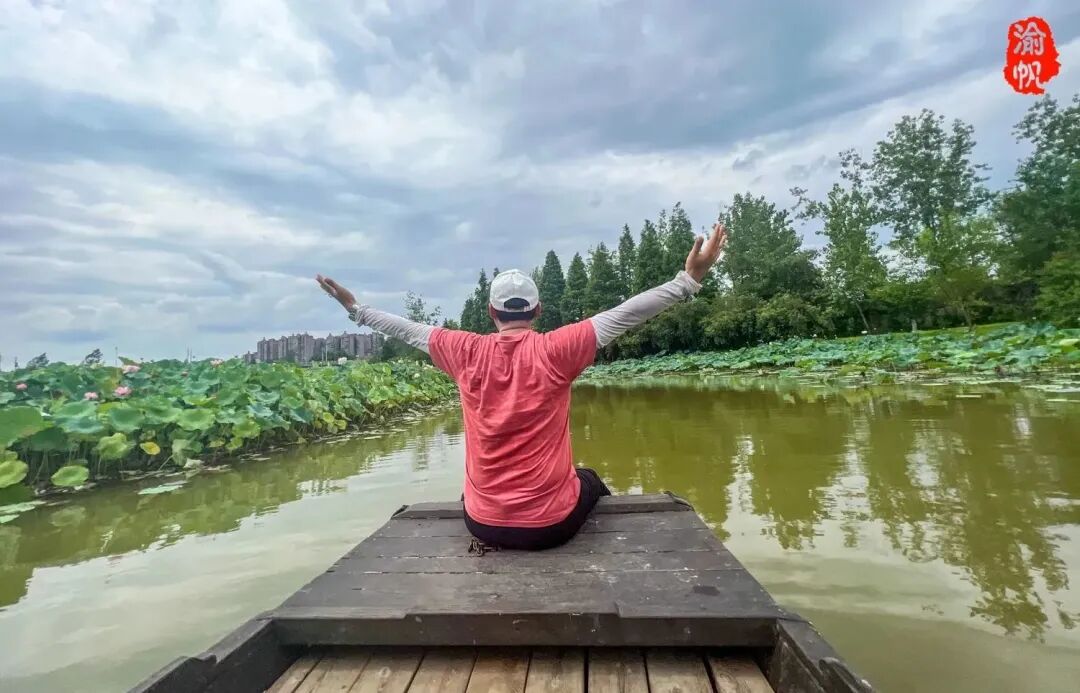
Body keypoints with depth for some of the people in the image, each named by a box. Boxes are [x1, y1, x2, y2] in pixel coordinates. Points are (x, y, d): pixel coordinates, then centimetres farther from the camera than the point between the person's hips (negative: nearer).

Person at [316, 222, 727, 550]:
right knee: (588, 479, 32)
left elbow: (409, 331, 6)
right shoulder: (556, 349, -15)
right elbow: (624, 314, -15)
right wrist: (689, 280, -10)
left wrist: (355, 309, 21)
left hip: (483, 524, 2)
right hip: (550, 525, -2)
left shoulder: (466, 352, -7)